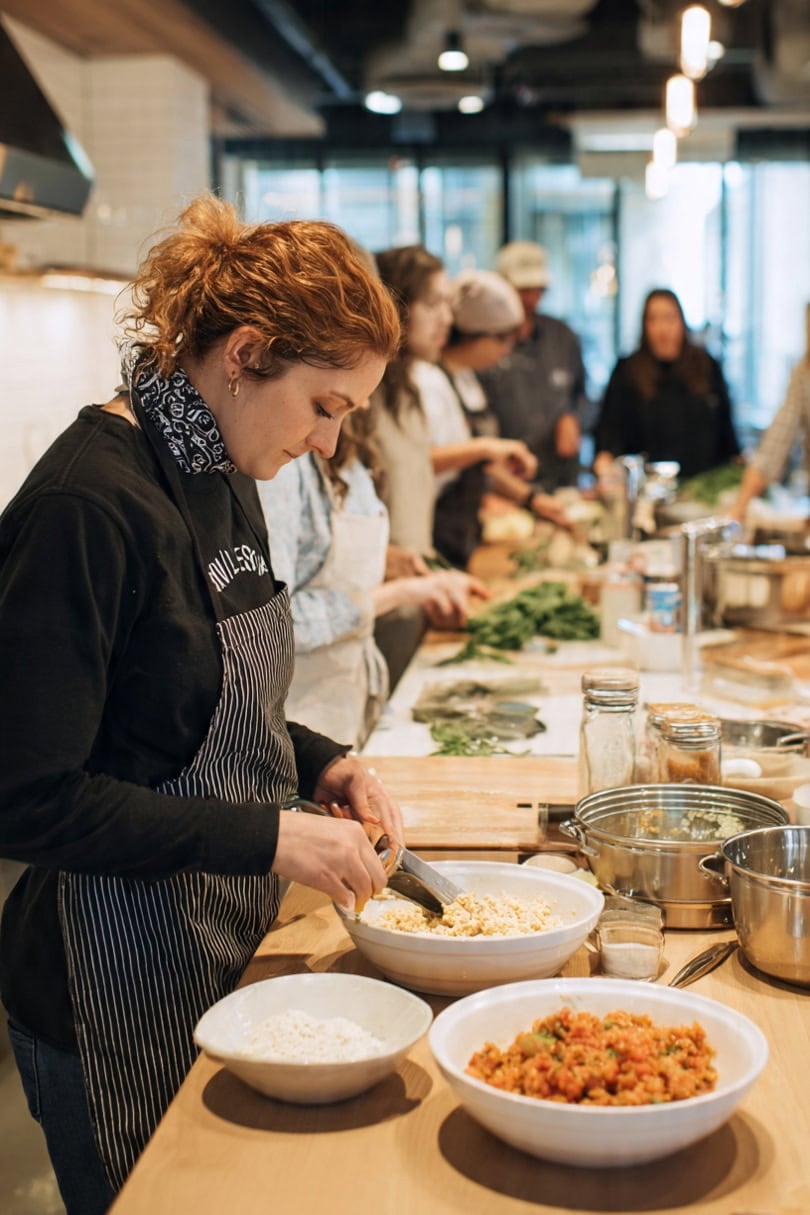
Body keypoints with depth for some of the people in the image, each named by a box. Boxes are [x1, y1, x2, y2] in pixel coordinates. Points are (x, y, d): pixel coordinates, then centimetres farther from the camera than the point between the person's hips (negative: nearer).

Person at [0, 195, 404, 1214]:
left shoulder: (223, 480, 5)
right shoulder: (88, 504, -23)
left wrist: (319, 763, 0)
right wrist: (269, 837, -22)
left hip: (233, 940, 8)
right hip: (121, 987, -8)